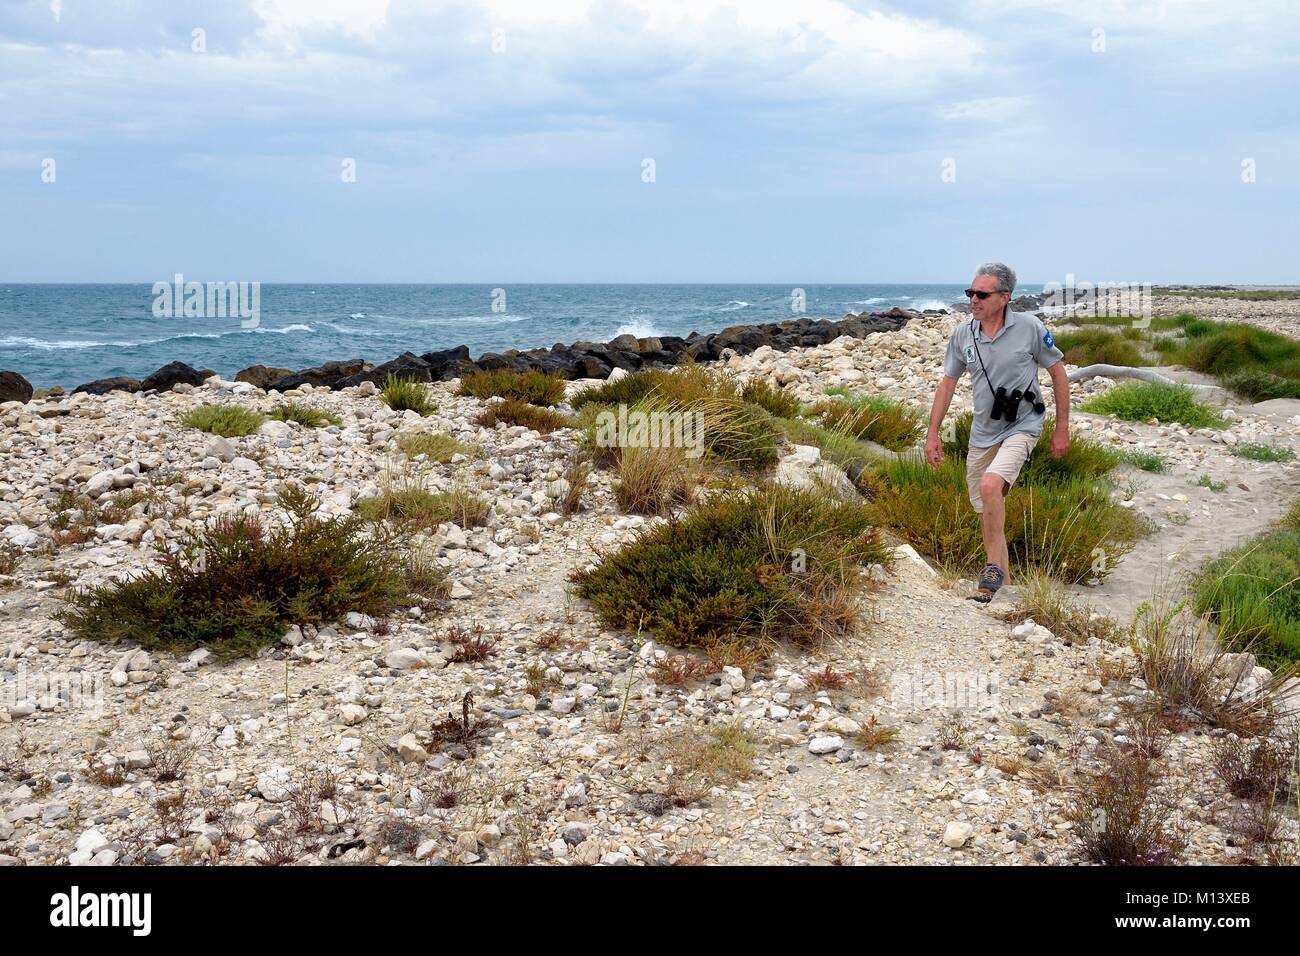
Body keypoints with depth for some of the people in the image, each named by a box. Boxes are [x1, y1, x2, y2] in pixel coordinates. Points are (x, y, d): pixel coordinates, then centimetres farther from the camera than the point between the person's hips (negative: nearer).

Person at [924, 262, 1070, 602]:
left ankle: (993, 567, -11)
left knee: (990, 486, -28)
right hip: (982, 432, 5)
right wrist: (932, 433, 4)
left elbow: (1058, 374, -3)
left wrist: (1062, 428, -2)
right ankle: (1002, 575, 31)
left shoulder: (1029, 327, -13)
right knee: (985, 509, 12)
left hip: (1021, 427, -5)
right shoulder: (962, 335, -2)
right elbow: (947, 384, 7)